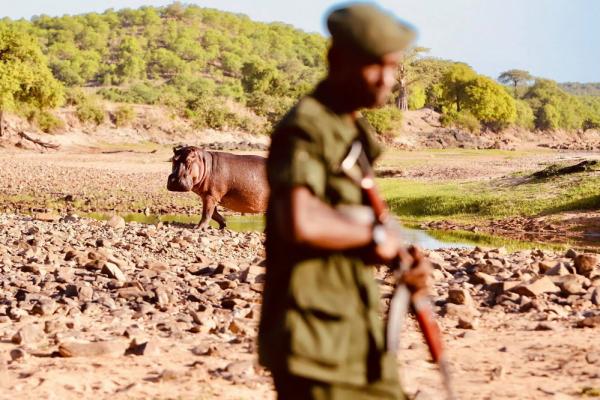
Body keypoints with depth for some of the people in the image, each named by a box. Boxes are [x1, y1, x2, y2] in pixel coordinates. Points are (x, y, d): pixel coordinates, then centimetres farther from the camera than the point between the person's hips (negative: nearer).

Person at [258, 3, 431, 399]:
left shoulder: (357, 130, 14)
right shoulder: (305, 129, -15)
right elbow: (300, 222, -33)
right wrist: (375, 236, -17)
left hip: (361, 339, 9)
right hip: (314, 344, -9)